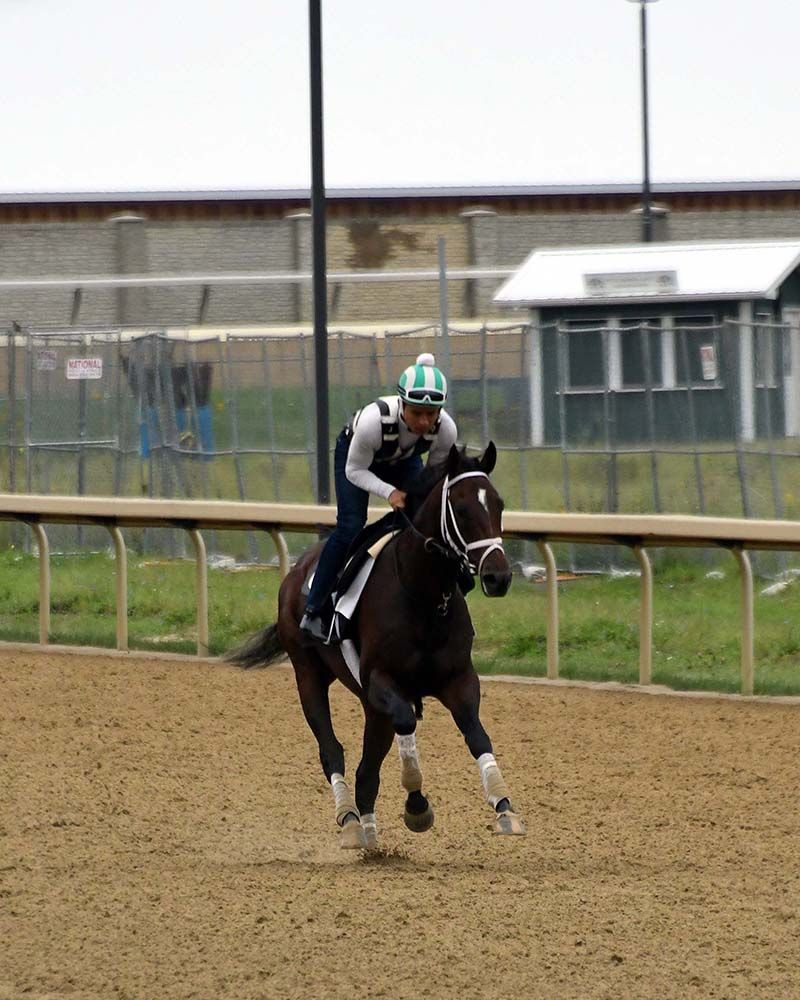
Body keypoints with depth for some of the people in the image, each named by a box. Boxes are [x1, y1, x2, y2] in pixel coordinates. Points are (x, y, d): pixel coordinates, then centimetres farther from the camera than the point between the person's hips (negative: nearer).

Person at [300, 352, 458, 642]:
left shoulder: (446, 430, -34)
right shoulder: (374, 420, -45)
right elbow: (355, 471, -28)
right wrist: (389, 492, -41)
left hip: (404, 460, 4)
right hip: (356, 454, -4)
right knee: (350, 528, -17)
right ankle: (312, 612, -9)